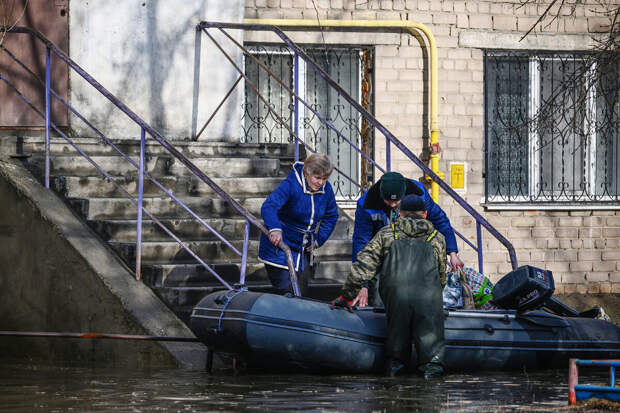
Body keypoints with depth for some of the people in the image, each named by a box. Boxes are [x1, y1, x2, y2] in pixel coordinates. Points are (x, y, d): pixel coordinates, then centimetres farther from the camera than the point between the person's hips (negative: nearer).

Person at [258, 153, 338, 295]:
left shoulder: (326, 189, -5)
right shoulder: (291, 185, -24)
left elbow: (331, 217, 12)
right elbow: (268, 206, -39)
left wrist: (318, 240, 1)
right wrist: (275, 228, -58)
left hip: (303, 249, 6)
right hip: (279, 245, -6)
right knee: (285, 291, -12)